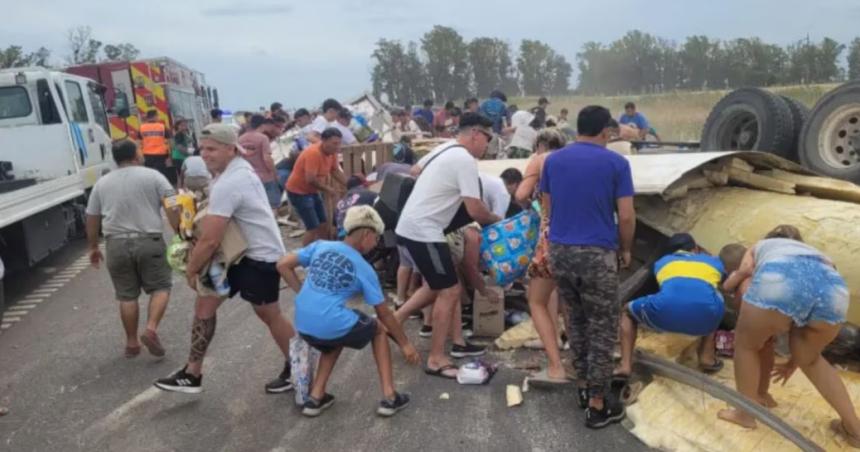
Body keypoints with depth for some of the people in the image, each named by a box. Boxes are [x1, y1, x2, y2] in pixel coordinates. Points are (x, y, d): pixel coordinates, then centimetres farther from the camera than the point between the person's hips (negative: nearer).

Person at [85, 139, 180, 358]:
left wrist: (93, 247, 24)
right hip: (149, 242, -3)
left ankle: (132, 343, 18)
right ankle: (151, 329, -8)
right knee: (160, 287, 10)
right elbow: (172, 207, -9)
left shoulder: (102, 183, 11)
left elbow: (92, 220, 15)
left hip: (117, 244, 3)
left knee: (127, 295, 12)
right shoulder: (153, 176, 0)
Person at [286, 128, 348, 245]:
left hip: (312, 191, 9)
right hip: (298, 192, -9)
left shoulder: (331, 152, -1)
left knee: (323, 225, 11)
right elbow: (310, 179, -31)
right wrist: (328, 189, -18)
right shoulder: (313, 153, -28)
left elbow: (336, 171, 8)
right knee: (313, 228, -12)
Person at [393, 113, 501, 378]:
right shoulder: (465, 161, -16)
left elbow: (415, 171, 30)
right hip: (423, 232, -10)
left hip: (409, 226, 10)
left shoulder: (444, 149, 13)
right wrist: (496, 220, 2)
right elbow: (475, 211, -18)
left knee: (437, 286, 21)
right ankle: (436, 360, 4)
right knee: (450, 291, -4)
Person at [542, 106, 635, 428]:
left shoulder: (553, 160, 7)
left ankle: (583, 387, 31)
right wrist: (626, 250, 9)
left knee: (577, 319, 22)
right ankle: (597, 405, 12)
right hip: (597, 254, -4)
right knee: (603, 329, 7)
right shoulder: (616, 163, -4)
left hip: (559, 250, 5)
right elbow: (626, 216, -6)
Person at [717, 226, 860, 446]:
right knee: (810, 359, 32)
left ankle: (746, 413, 32)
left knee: (747, 344, 24)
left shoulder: (759, 247, 41)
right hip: (833, 287, 5)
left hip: (780, 279, -4)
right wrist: (794, 360, 58)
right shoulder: (814, 252, 47)